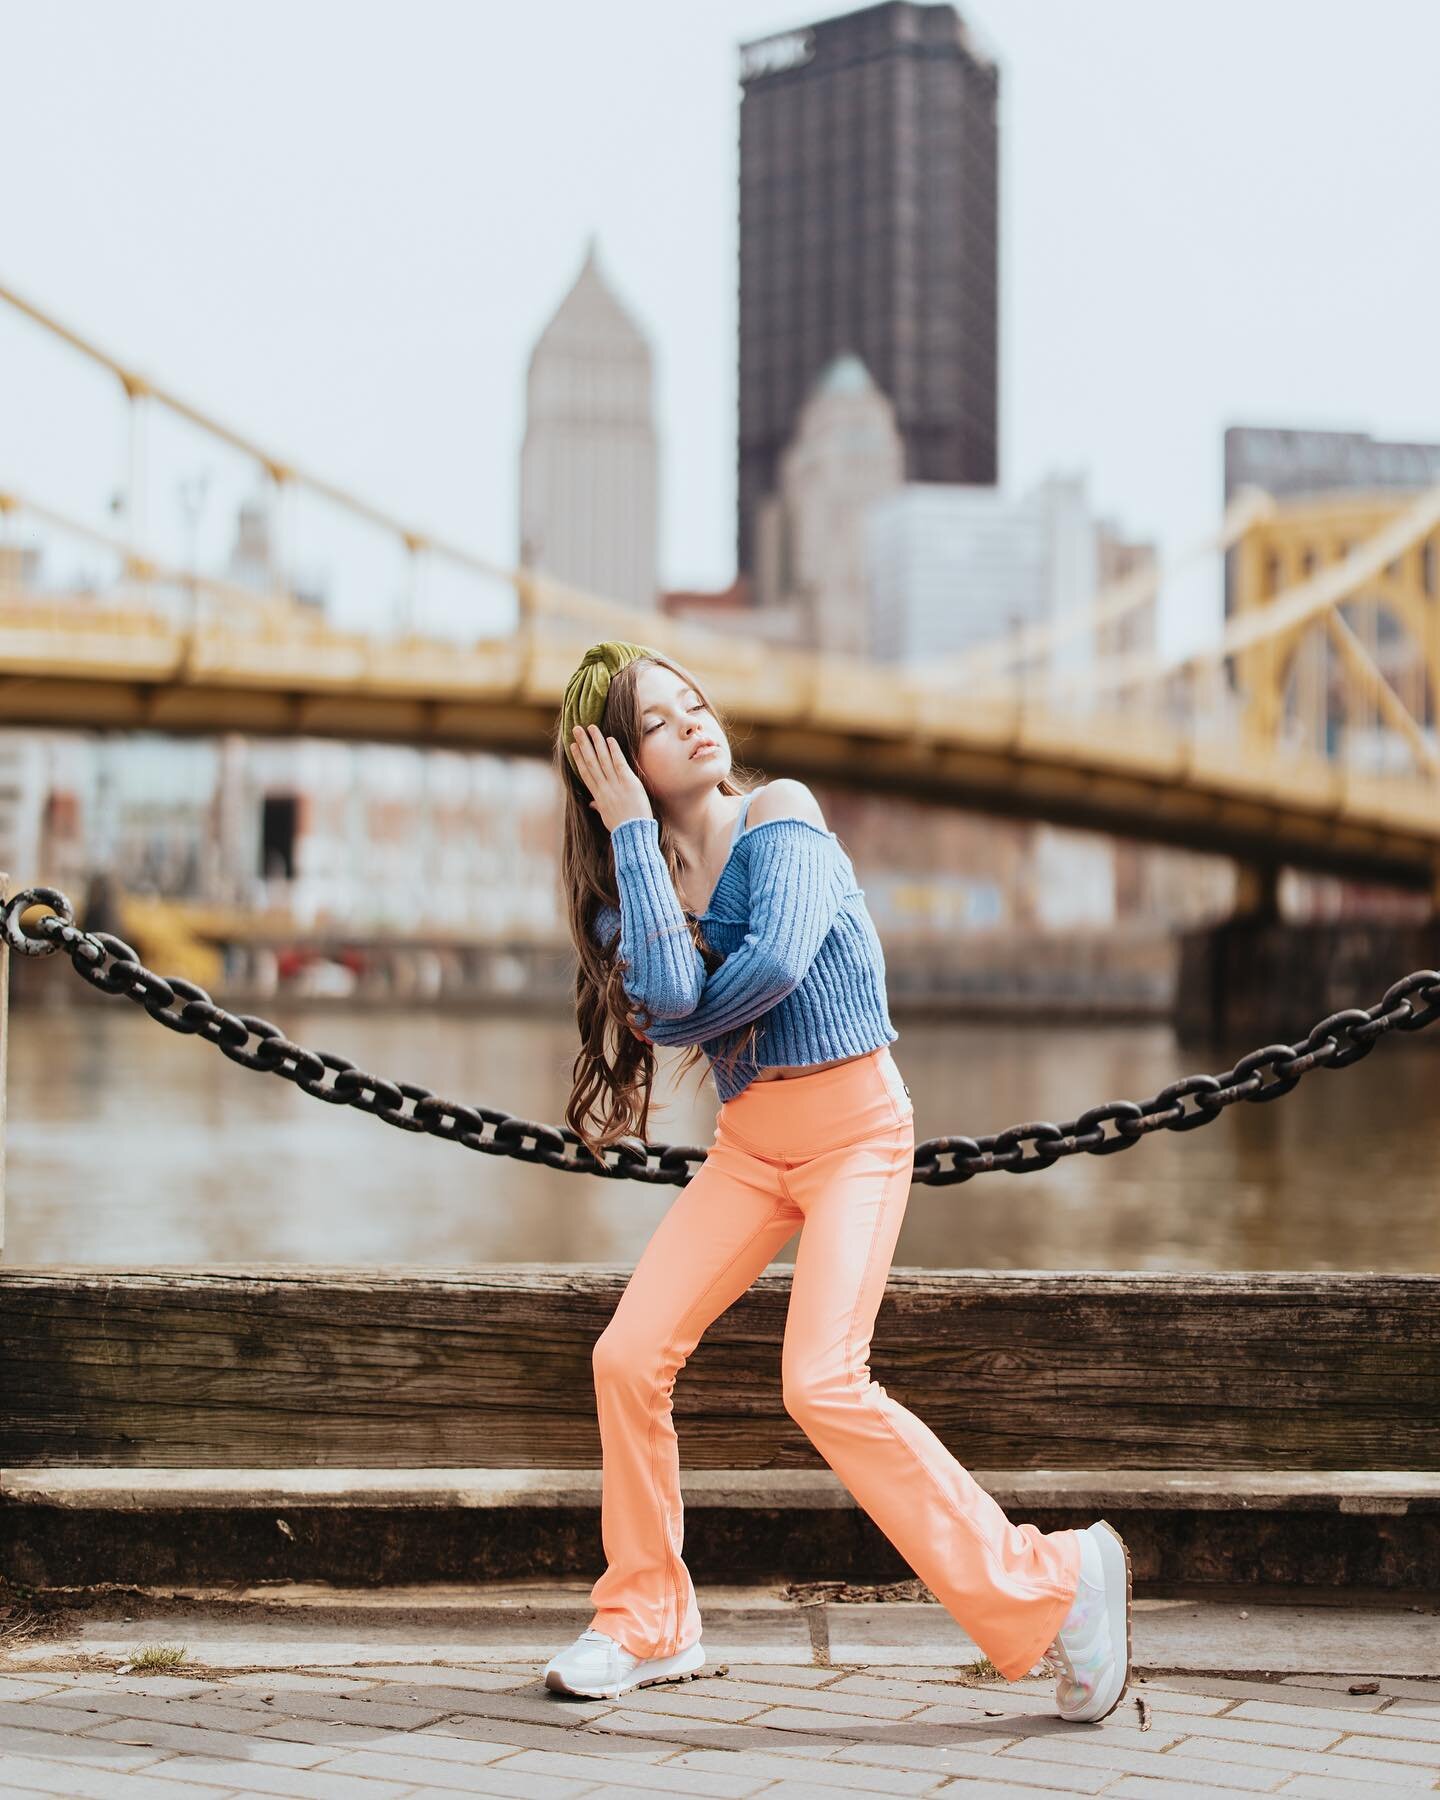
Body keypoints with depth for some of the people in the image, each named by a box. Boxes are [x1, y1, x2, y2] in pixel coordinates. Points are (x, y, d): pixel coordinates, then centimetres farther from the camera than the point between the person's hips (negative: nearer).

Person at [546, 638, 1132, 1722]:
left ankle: (1052, 1591, -11)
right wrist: (634, 834, -13)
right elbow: (668, 1001, -18)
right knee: (629, 1356, -5)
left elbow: (776, 961, -26)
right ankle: (648, 1627, 13)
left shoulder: (779, 817, -9)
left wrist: (687, 1012, -7)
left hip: (854, 1124, -6)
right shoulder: (630, 878, 4)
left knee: (823, 1384, -21)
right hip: (749, 1138, 6)